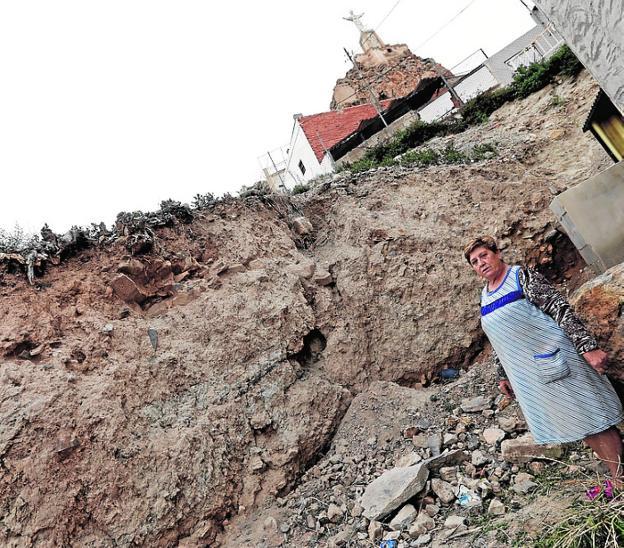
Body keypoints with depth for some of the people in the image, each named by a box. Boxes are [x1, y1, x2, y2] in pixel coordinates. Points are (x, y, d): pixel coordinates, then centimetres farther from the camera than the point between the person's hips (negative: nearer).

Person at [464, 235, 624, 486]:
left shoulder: (521, 276, -8)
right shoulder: (485, 296, 12)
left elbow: (560, 308, -15)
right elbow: (497, 343, 19)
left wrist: (588, 347, -22)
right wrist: (504, 376, 21)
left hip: (555, 361, -6)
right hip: (528, 375, 6)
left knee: (589, 417, 1)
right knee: (577, 423, 13)